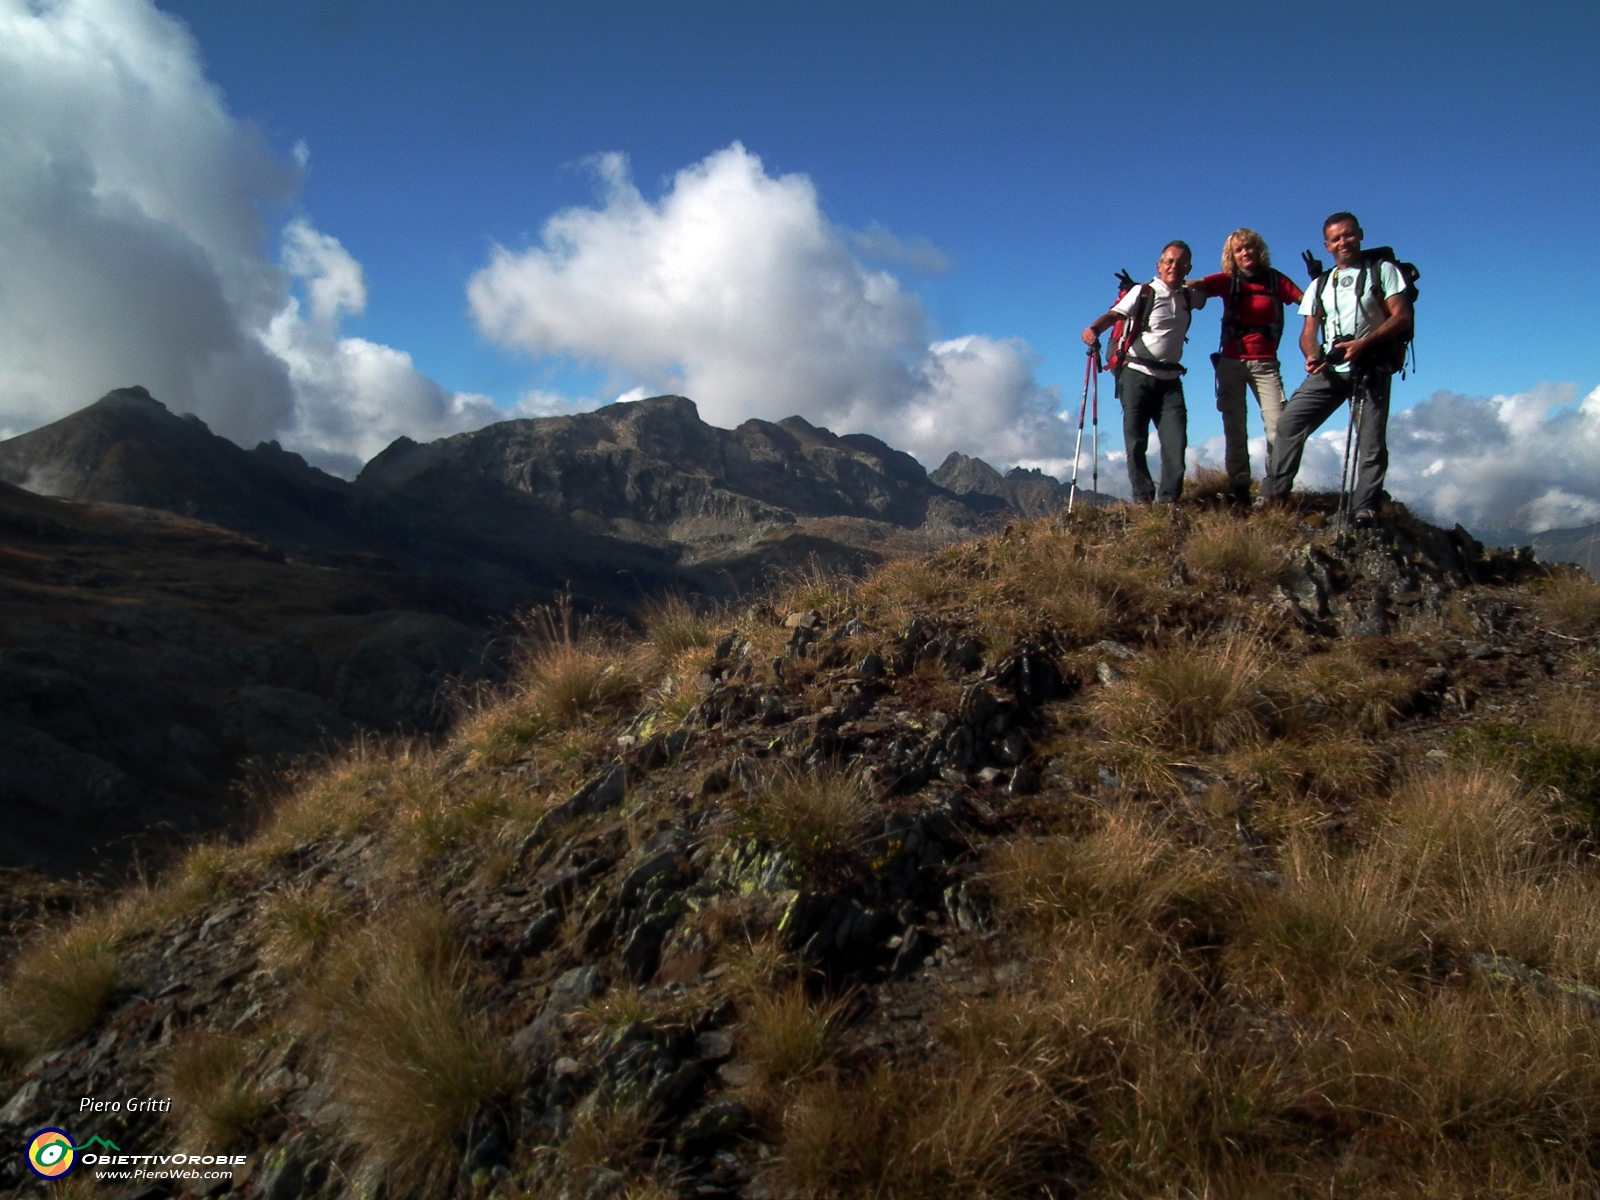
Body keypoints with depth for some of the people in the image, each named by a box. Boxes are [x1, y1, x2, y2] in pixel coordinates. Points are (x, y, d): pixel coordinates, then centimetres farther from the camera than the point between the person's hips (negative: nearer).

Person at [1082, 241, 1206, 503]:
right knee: (1136, 440, -4)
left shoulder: (1189, 297, 14)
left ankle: (1169, 499, -4)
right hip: (1138, 375, -4)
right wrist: (1094, 329, -37)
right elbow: (1115, 315, -17)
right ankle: (1143, 497, 4)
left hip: (1170, 378, 4)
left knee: (1176, 440, -6)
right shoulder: (1143, 292, -2)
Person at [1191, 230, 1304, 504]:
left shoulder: (1275, 280, 7)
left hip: (1265, 363, 0)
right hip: (1231, 361, 0)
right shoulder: (1228, 281, 6)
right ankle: (1239, 490, 5)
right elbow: (1194, 286, -8)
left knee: (1278, 425, -12)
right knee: (1234, 428, 0)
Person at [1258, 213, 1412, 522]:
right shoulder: (1320, 285, 19)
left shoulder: (1383, 271, 8)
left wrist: (1364, 343, -19)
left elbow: (1402, 317, -3)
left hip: (1371, 368, -3)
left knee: (1371, 440, -8)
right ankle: (1271, 494, -5)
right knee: (1289, 422, -9)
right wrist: (1312, 356, -12)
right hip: (1329, 369, 3)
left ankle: (1364, 508, -6)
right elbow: (1309, 333, 12)